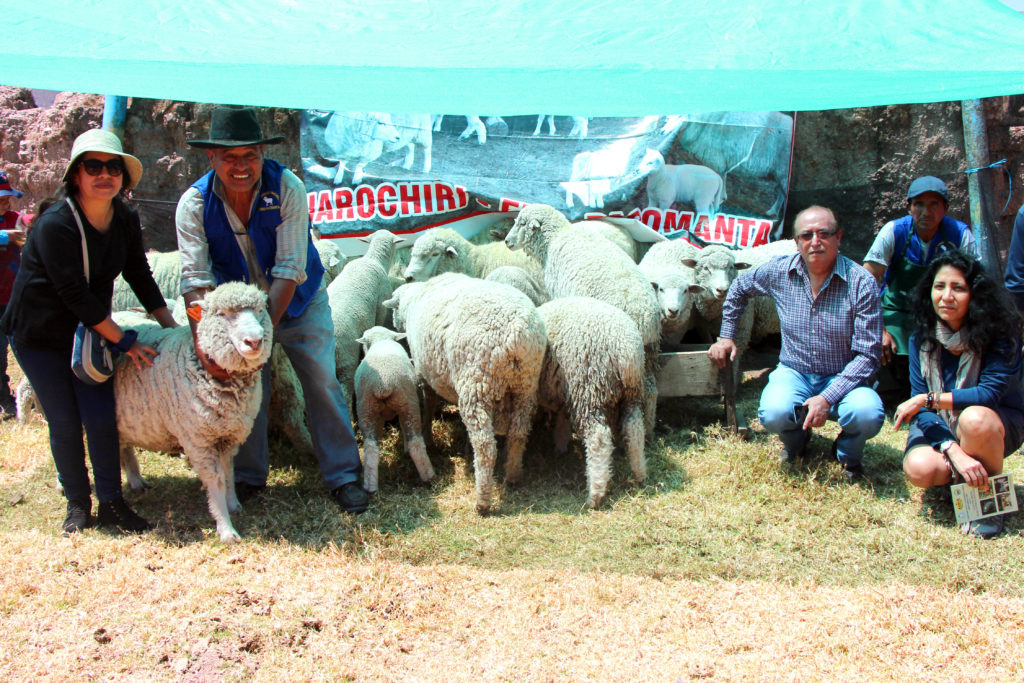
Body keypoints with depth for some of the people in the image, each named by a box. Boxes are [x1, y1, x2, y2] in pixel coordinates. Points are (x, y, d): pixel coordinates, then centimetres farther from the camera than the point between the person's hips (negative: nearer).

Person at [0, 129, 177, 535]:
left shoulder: (125, 220, -6)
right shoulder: (55, 225, -25)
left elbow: (140, 276, 6)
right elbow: (75, 295, -25)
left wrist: (171, 327, 3)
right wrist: (124, 341, -22)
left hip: (89, 330, 5)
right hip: (39, 334, -4)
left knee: (101, 417, -3)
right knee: (64, 423, 0)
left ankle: (111, 503, 10)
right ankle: (77, 504, 19)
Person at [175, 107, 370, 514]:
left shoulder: (287, 189, -25)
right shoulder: (195, 204, -20)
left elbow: (289, 271, -28)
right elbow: (196, 281, -24)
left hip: (298, 304, -1)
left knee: (323, 383, -4)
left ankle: (343, 476, 7)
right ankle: (249, 476, 24)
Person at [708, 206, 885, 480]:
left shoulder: (862, 283, -14)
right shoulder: (779, 271, -5)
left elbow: (867, 354, -15)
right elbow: (740, 287, 18)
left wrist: (827, 398, -25)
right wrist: (726, 336, 16)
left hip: (843, 377, -1)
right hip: (793, 373, 2)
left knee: (868, 416, -33)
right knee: (773, 414, -31)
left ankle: (848, 451, 6)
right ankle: (797, 438, 10)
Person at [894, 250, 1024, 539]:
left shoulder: (999, 334, -18)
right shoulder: (922, 340, -9)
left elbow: (990, 393, -26)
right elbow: (923, 411, -13)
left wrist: (929, 399, -28)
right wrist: (954, 452, -29)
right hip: (941, 429, 2)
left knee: (974, 418, -37)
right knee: (920, 469, -30)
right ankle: (960, 471, 6)